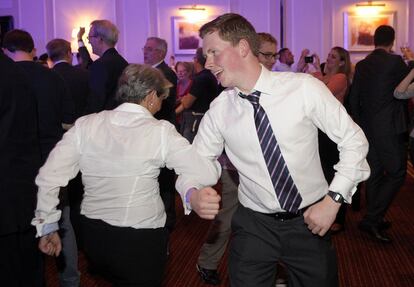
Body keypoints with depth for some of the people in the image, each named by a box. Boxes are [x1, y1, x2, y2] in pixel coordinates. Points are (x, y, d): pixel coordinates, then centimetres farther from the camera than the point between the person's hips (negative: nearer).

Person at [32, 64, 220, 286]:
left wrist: (47, 227, 3)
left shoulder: (85, 125, -5)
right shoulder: (161, 132, -14)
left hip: (92, 235, 4)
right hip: (141, 241, -3)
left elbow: (48, 176, -8)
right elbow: (207, 176, -15)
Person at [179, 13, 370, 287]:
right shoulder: (218, 110, -7)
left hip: (309, 222, 0)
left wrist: (334, 199, -13)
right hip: (254, 226, 1)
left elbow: (354, 140, -6)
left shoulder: (304, 88, -14)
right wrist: (193, 193, -21)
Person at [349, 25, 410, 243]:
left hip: (367, 128, 7)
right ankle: (372, 219, -6)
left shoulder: (361, 65, 7)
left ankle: (375, 220, 23)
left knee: (374, 174, 14)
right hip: (389, 127, -7)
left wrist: (360, 123, 18)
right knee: (396, 174, 0)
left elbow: (353, 99, 8)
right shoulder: (395, 62, -10)